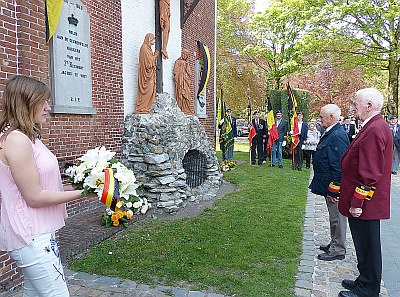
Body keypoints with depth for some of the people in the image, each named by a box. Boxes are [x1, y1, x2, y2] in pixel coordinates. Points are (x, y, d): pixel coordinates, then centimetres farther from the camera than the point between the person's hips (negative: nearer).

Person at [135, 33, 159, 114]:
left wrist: (154, 56, 7)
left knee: (149, 91, 7)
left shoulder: (147, 47, 20)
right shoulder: (145, 47, -10)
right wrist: (155, 55, -2)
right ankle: (142, 109, -9)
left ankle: (144, 108, 9)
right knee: (146, 91, -11)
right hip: (146, 73, -10)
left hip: (149, 73, 10)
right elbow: (149, 60, -15)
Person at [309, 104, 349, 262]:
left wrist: (333, 190, -22)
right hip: (330, 185, 10)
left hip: (334, 186, -10)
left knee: (337, 218, 3)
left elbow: (338, 166, -25)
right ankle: (335, 244, 35)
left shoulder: (337, 135, -23)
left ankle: (338, 250, 17)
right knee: (334, 217, 21)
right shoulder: (331, 133, 10)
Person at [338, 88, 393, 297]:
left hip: (365, 204, -10)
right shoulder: (374, 127, 12)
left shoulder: (374, 130, -21)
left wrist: (358, 202, -19)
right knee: (364, 244, 21)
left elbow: (370, 174, -24)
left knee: (367, 247, 4)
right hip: (366, 203, 10)